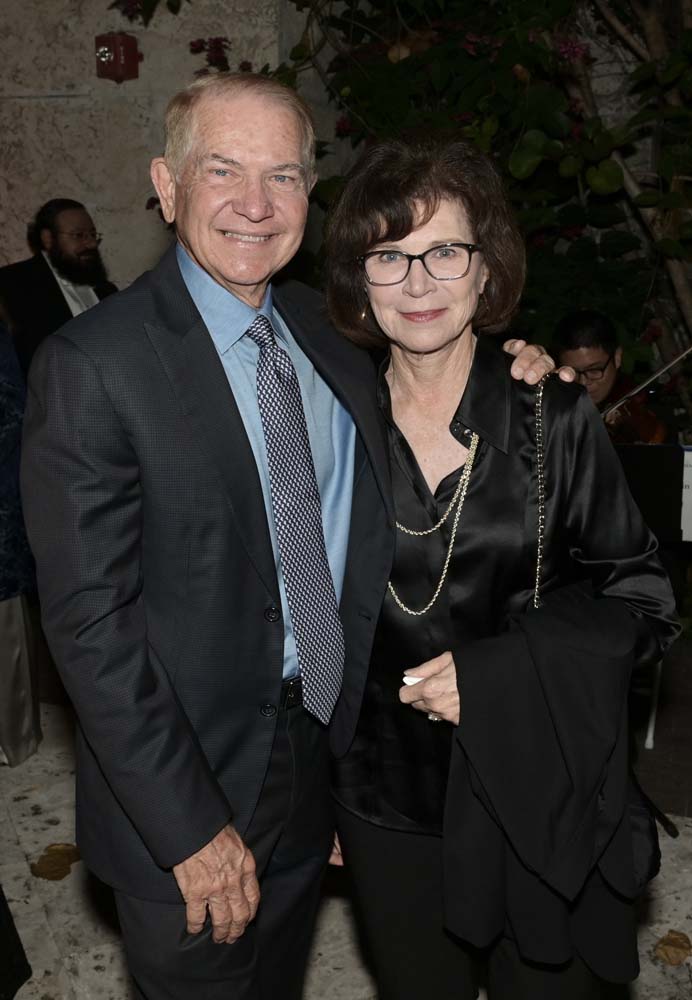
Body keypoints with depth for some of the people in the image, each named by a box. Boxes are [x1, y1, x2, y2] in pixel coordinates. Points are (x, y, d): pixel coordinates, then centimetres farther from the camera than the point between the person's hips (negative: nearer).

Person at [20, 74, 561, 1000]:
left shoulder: (323, 326, 0)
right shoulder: (94, 365, -20)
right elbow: (90, 620, -21)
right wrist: (192, 827, -21)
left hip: (327, 744, 6)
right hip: (190, 776, -5)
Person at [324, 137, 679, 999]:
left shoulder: (554, 419, -8)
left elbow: (639, 594, -3)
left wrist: (498, 669, -18)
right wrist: (312, 798, 8)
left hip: (537, 797, -1)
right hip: (385, 805, 2)